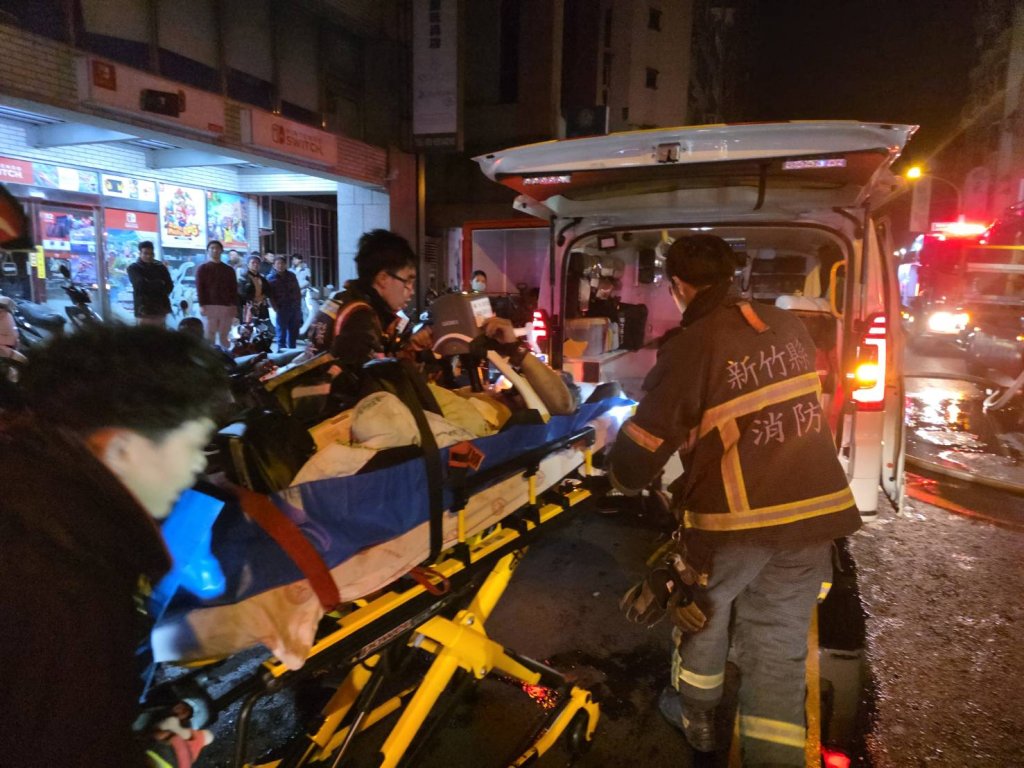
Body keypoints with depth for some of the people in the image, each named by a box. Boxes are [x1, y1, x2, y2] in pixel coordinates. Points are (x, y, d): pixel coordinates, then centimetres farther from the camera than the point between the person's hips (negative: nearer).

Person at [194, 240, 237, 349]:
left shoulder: (229, 270, 17)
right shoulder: (202, 268, 9)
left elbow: (234, 289, 12)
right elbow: (199, 288, 1)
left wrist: (234, 305, -1)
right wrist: (202, 305, -10)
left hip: (227, 306, 3)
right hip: (210, 306, -2)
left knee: (224, 336, 3)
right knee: (210, 336, -6)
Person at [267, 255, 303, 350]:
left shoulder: (291, 275, 10)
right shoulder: (271, 278, -2)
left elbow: (297, 291, 12)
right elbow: (270, 296, -6)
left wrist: (298, 305, 4)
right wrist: (276, 309, -14)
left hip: (295, 308, 4)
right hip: (282, 310, -4)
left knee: (294, 333, 12)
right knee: (282, 333, 0)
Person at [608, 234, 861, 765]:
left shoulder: (691, 346, -16)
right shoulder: (788, 326, 2)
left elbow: (642, 447, -15)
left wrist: (624, 476, 7)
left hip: (734, 521, -4)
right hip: (814, 511, 4)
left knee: (704, 609, 23)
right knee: (780, 646, 14)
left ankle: (696, 716, 44)